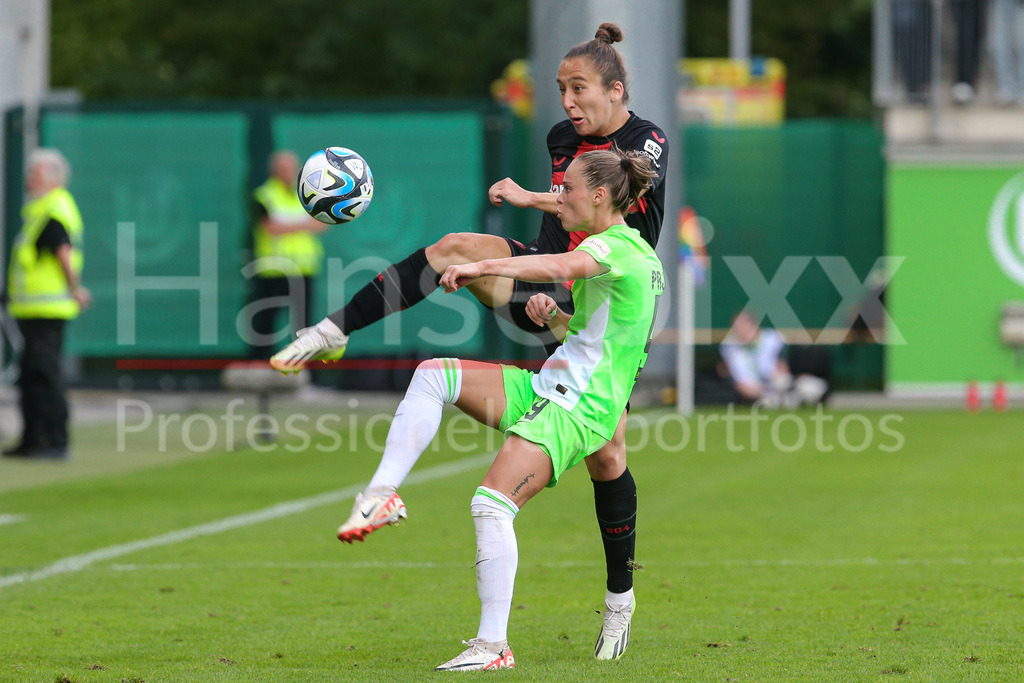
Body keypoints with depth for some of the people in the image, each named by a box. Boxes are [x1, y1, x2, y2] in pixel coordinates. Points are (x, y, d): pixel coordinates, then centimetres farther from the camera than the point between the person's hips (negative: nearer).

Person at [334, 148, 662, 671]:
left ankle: (494, 646, -18)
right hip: (545, 389, 10)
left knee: (492, 504, -21)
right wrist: (554, 318, 11)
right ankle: (381, 495, -10)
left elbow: (563, 266, -37)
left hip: (574, 409, -10)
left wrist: (484, 267, -37)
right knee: (433, 373, -1)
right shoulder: (629, 251, 19)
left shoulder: (615, 246, -12)